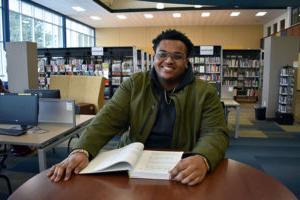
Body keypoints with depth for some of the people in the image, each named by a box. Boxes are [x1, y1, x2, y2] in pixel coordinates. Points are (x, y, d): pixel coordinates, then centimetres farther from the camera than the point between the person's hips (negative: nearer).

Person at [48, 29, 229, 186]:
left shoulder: (205, 92, -3)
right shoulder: (134, 84, 2)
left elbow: (216, 133, -11)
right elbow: (108, 119, -7)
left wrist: (202, 159, -34)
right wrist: (81, 151, -25)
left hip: (181, 169, 0)